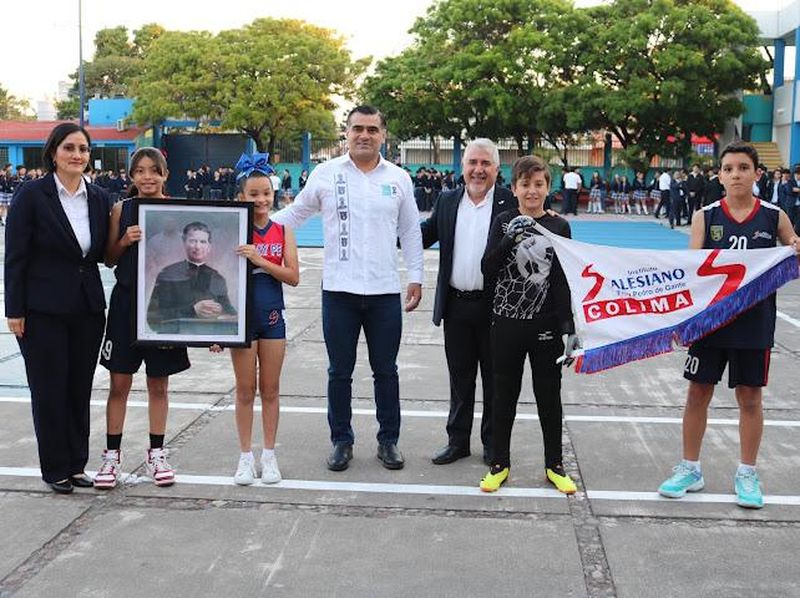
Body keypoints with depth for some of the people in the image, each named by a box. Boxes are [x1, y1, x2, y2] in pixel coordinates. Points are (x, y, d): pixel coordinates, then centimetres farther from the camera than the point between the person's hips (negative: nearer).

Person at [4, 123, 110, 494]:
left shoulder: (99, 198, 7)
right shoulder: (31, 195, -7)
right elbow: (15, 256, -8)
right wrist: (15, 310, -11)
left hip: (87, 307, 4)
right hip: (43, 310, -4)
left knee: (80, 389, 10)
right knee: (49, 390, 4)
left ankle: (76, 464, 23)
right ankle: (55, 470, 17)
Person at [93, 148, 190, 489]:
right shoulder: (121, 209, 2)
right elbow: (109, 260, 4)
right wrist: (125, 241, -12)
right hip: (126, 301, 0)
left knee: (159, 384, 10)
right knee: (119, 384, 5)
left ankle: (156, 454, 22)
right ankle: (112, 456, 16)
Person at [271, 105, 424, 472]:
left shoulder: (398, 179, 5)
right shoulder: (326, 174, 0)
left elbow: (410, 231, 10)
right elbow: (295, 213, 9)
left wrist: (416, 277, 6)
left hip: (385, 291, 1)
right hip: (339, 290, -1)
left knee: (386, 371, 10)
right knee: (339, 372, 9)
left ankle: (388, 440, 23)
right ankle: (341, 441, 22)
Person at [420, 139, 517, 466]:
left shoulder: (511, 203, -5)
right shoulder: (447, 201, 8)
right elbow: (425, 234, 15)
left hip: (494, 305, -3)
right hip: (456, 305, 3)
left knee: (494, 380, 9)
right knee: (460, 378, 14)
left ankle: (493, 444, 23)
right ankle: (458, 441, 26)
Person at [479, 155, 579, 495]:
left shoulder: (559, 227, 1)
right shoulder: (503, 223, 1)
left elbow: (563, 281, 0)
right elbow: (488, 269, -8)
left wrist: (569, 327, -5)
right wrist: (509, 240, -24)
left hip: (546, 325, 0)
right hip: (507, 323, 0)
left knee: (549, 396, 9)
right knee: (504, 394, 10)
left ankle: (554, 465, 23)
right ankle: (499, 463, 22)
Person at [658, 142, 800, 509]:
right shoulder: (705, 217, -2)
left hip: (754, 324, 0)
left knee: (750, 398, 10)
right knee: (698, 394, 8)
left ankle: (747, 475, 25)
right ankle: (689, 469, 24)